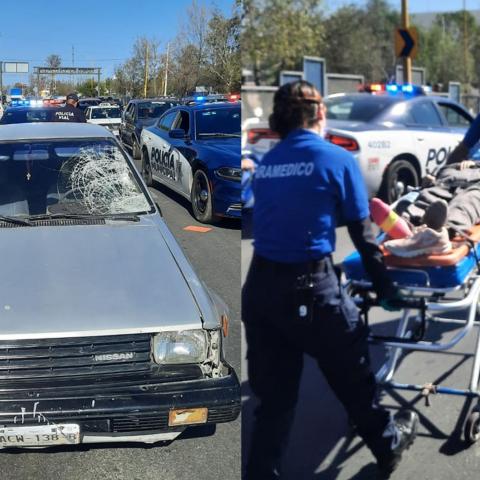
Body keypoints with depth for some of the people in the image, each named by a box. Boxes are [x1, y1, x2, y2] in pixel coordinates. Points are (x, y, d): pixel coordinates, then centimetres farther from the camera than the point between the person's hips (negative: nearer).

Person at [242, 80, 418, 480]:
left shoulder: (266, 164, 12)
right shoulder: (337, 159, -3)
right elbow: (361, 232, 0)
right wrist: (384, 285, 10)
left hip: (259, 284, 5)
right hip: (308, 286, -4)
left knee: (273, 395, 14)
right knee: (352, 374, 19)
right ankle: (387, 443, 41)